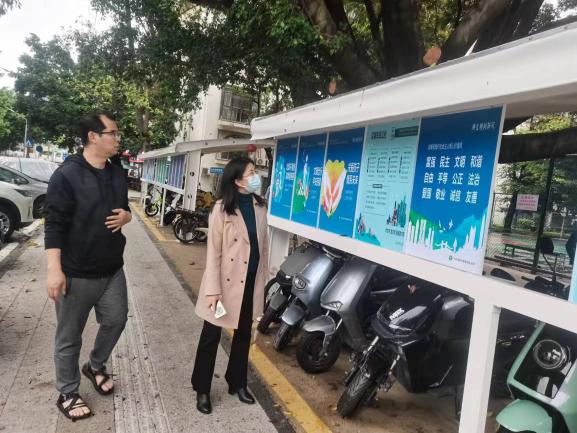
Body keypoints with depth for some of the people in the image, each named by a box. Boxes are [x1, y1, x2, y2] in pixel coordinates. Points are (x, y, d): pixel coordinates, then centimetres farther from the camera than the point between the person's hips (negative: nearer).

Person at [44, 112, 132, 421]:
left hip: (112, 269, 7)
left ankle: (95, 367, 43)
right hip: (76, 273, -6)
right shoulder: (67, 174, -15)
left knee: (116, 320, 17)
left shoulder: (117, 174, 7)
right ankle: (67, 395, 28)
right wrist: (54, 270, -21)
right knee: (69, 337, 9)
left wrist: (126, 216, -5)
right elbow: (54, 224, -17)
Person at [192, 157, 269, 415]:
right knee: (211, 335, 9)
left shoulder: (259, 206, 2)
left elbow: (263, 244, 8)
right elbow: (213, 251, -15)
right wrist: (212, 289, -18)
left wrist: (263, 279, 10)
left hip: (251, 281, 6)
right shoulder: (222, 208, -15)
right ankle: (202, 389, 28)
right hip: (227, 280, -5)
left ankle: (237, 383, 38)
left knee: (244, 334, 18)